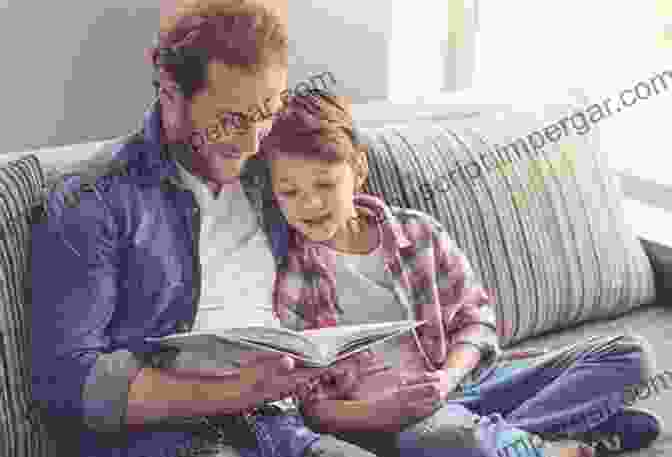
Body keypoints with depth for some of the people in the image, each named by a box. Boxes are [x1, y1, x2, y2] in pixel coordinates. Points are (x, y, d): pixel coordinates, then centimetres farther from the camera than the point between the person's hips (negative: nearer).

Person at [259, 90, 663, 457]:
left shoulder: (418, 233, 3)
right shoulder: (285, 279, -8)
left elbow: (475, 319, 8)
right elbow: (308, 404, -7)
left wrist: (447, 376, -12)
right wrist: (377, 412, -24)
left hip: (460, 382, 5)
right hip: (389, 424, -5)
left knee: (630, 353, 1)